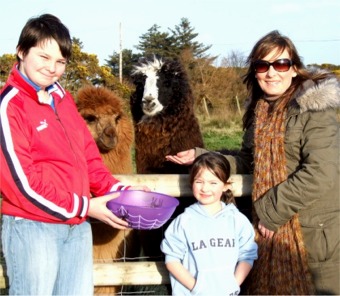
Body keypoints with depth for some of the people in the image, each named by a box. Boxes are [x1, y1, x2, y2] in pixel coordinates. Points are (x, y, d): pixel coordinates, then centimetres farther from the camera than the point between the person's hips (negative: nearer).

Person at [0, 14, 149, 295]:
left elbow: (87, 154, 15)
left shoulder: (62, 98, 11)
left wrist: (115, 190, -1)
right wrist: (84, 207, -14)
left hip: (77, 225, 7)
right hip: (33, 226, -7)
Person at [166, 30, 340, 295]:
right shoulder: (260, 112, 10)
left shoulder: (315, 109, -14)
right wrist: (199, 157, 8)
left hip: (315, 231, -7)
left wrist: (272, 211, -16)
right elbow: (247, 163, 16)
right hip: (270, 227, 7)